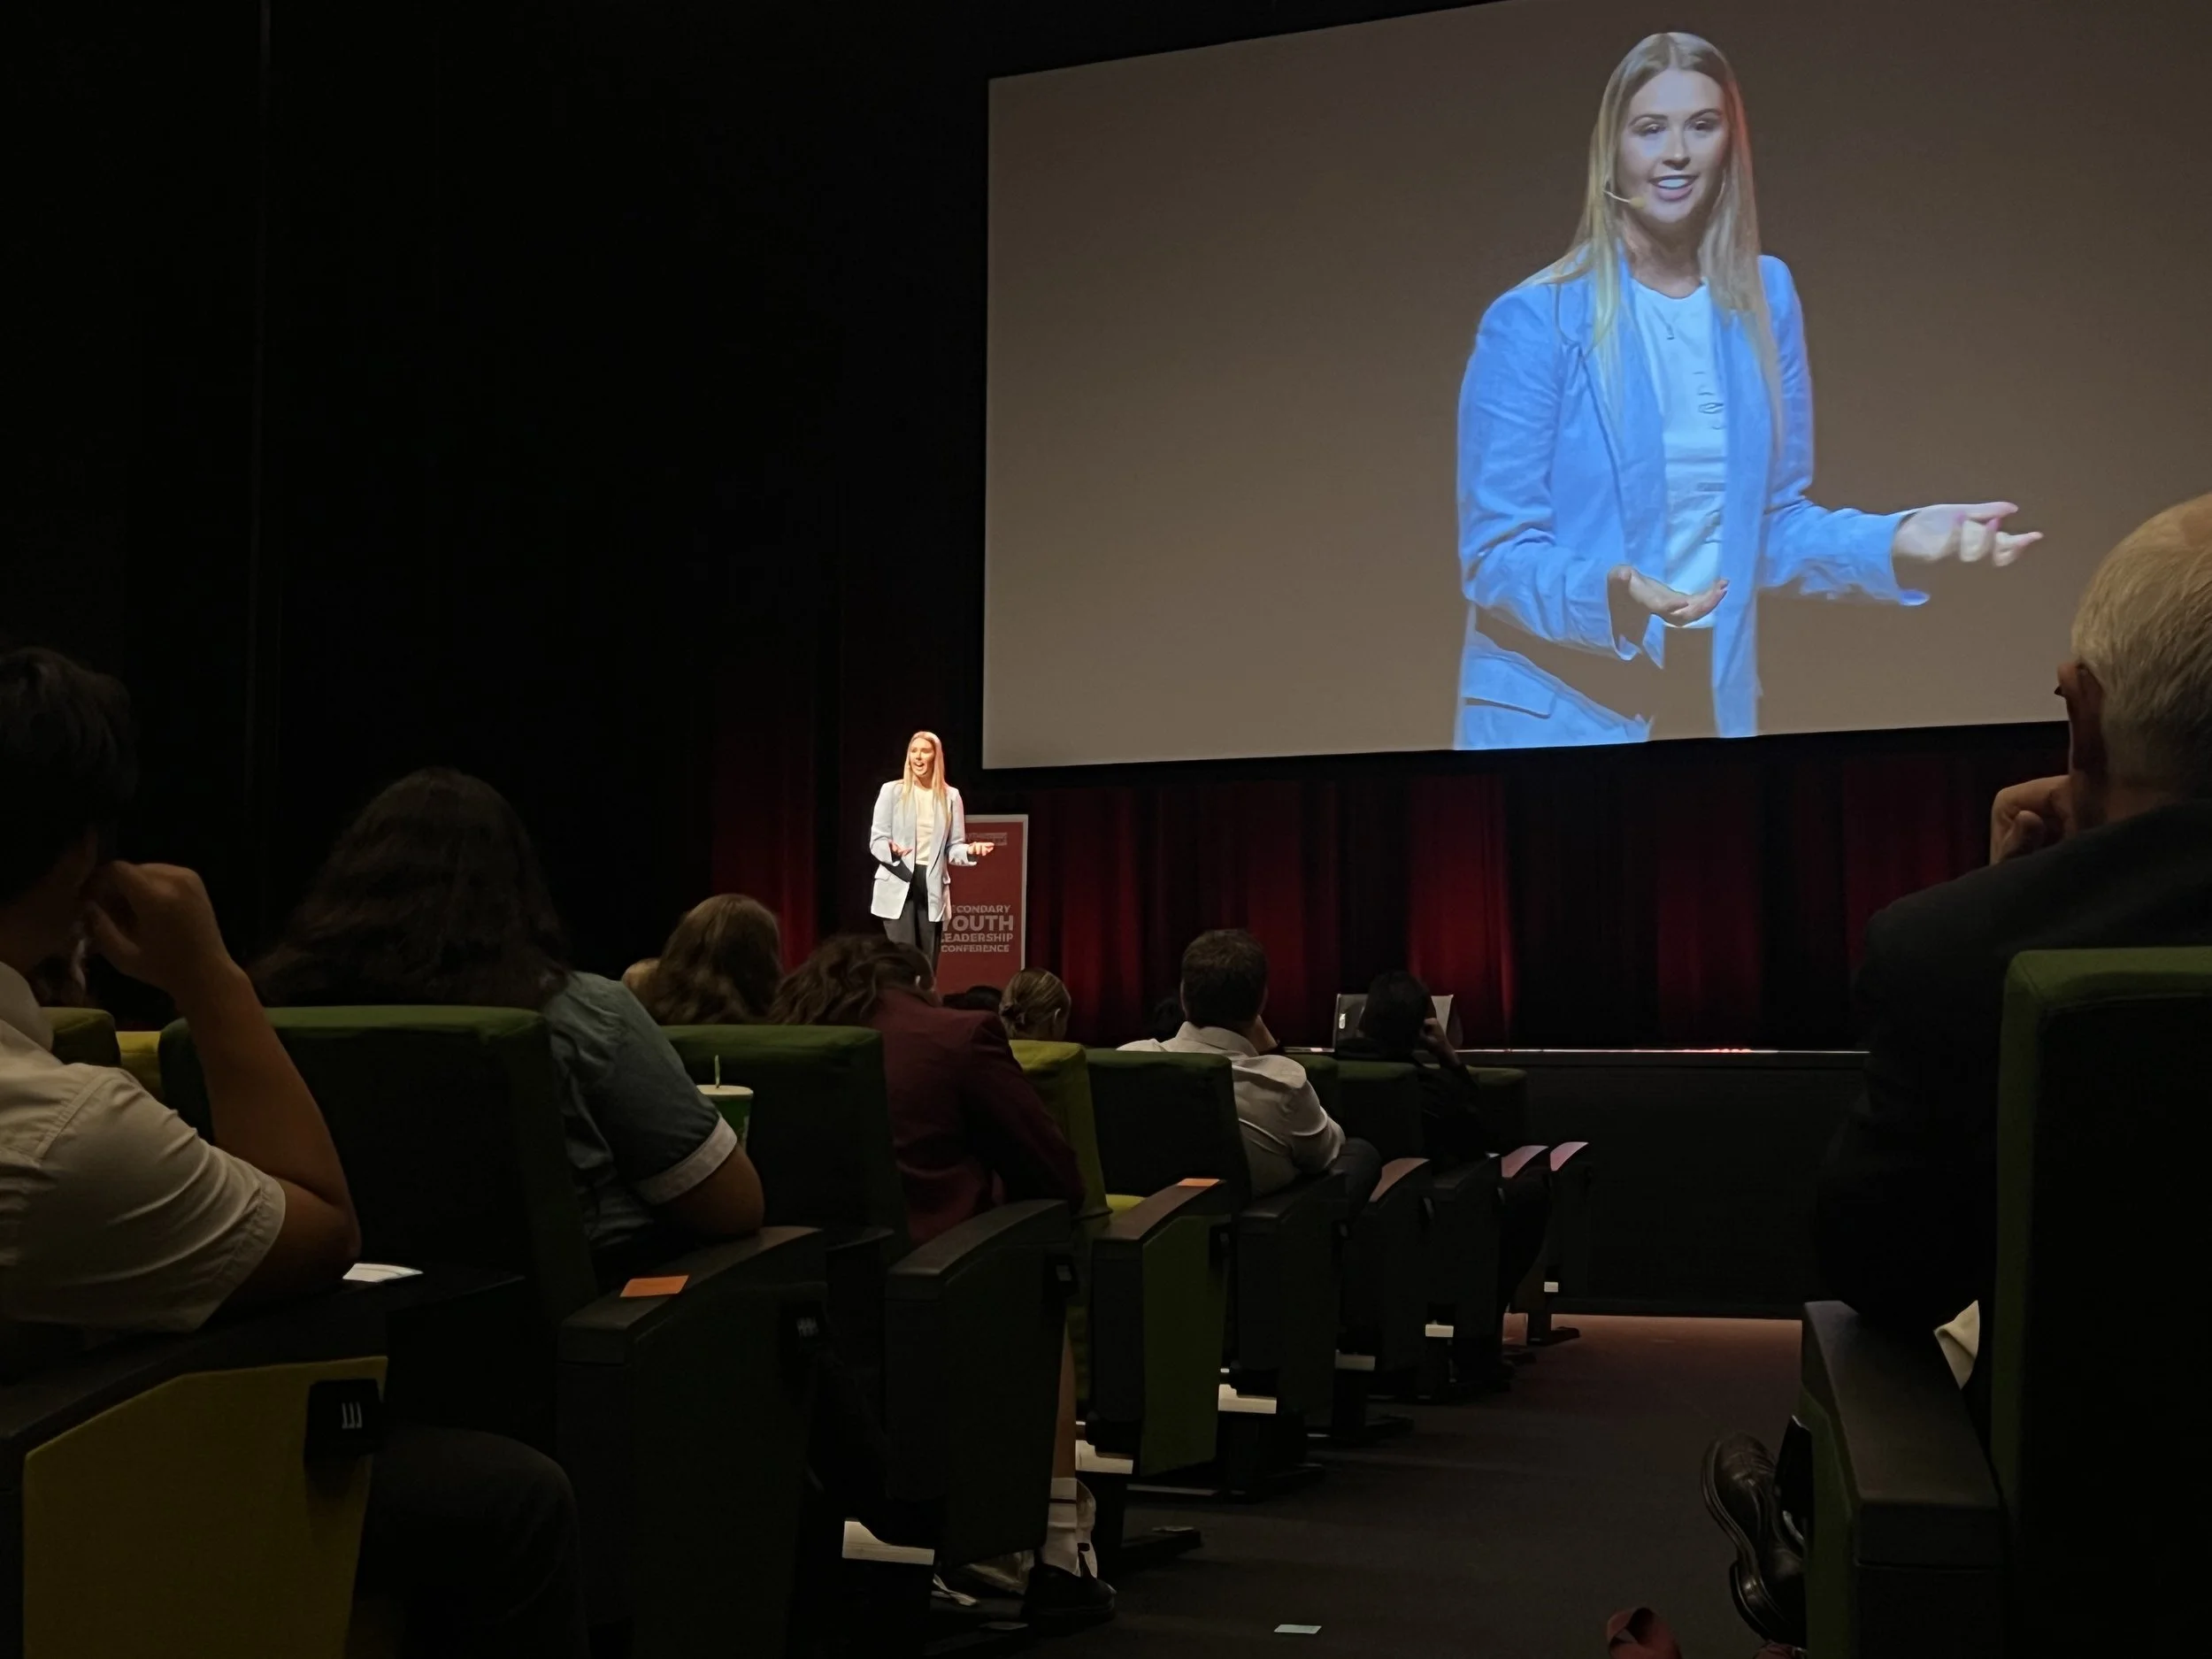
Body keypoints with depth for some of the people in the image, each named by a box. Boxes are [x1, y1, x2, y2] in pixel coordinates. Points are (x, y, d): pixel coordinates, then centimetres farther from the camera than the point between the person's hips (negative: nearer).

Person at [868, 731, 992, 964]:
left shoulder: (950, 796, 8)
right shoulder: (891, 791, 0)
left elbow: (953, 846, 8)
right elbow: (876, 839, -1)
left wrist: (970, 850, -14)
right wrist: (891, 849, -24)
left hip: (933, 887, 3)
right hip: (898, 886, -3)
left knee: (927, 962, 5)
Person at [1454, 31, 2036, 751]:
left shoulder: (1765, 299, 4)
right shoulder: (1532, 321, -12)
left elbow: (1768, 523, 10)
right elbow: (1496, 553, -12)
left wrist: (1900, 538, -6)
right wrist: (1608, 595, -30)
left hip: (1713, 705, 5)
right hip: (1552, 718, -5)